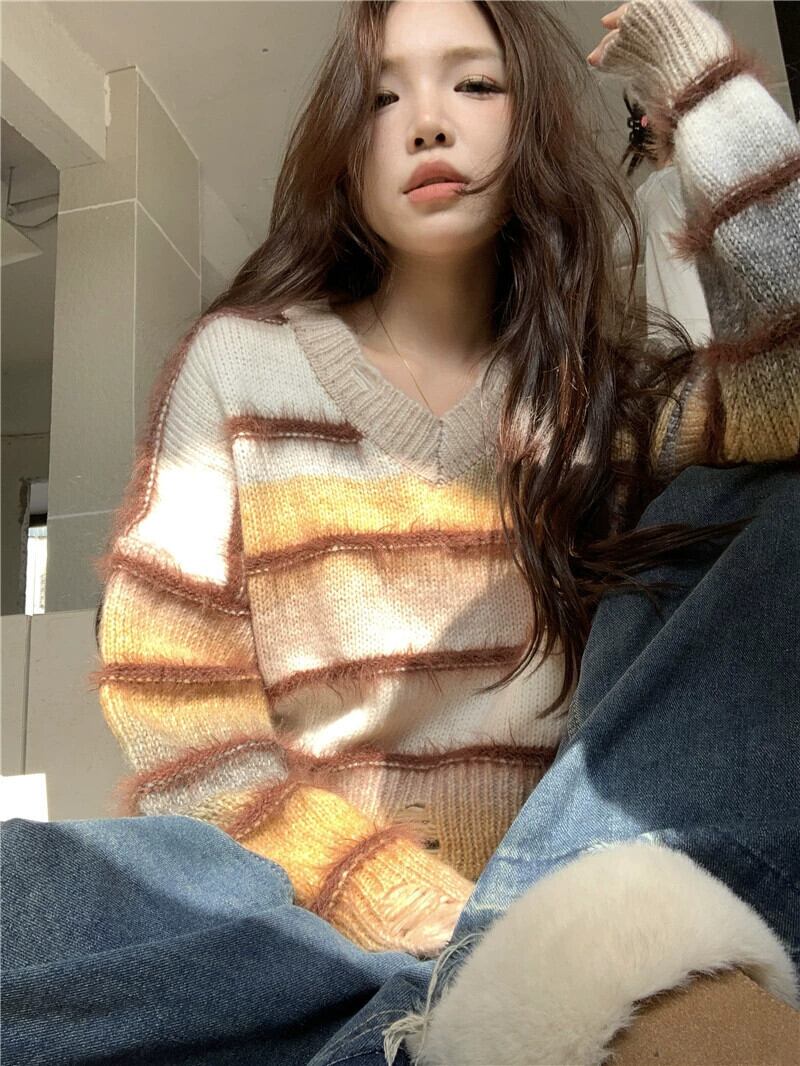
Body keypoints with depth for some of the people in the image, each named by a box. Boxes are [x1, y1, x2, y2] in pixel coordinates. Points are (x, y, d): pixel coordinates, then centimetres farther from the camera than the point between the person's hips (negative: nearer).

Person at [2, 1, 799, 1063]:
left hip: (554, 887, 3)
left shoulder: (609, 390, 9)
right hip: (303, 903, -2)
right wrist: (423, 912, -17)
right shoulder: (238, 364, 3)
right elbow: (176, 727, -4)